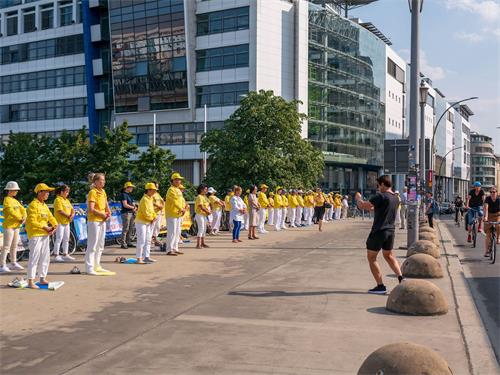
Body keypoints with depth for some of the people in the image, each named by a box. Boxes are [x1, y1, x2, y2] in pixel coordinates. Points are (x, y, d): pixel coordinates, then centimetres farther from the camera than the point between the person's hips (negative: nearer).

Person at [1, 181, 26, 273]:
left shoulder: (15, 201, 16)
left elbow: (22, 209, 8)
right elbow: (11, 212, -21)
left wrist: (24, 217, -11)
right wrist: (20, 219, -19)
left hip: (16, 226, 8)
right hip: (9, 226, -8)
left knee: (14, 245, 14)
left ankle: (13, 263, 23)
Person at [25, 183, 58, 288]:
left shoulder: (44, 206, 15)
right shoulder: (33, 205, -11)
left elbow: (51, 217, 17)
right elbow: (32, 222, -19)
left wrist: (55, 226, -2)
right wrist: (45, 228, -18)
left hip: (45, 234, 9)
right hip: (35, 234, -9)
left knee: (45, 257, 12)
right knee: (34, 257, -8)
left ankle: (42, 278, 23)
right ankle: (31, 281, -3)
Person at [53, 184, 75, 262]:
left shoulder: (67, 200, 16)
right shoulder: (58, 200, -10)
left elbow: (72, 209, 13)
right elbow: (60, 211, -20)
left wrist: (72, 215, -6)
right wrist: (68, 216, -18)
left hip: (67, 222, 9)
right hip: (60, 222, -9)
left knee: (66, 239, 12)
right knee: (59, 239, -7)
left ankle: (65, 255, 20)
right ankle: (56, 255, -3)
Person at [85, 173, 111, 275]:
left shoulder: (103, 192, 12)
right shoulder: (93, 192, -13)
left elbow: (106, 205, 20)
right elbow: (91, 209, -20)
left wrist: (108, 213, 2)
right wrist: (102, 214, -15)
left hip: (102, 221, 9)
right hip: (94, 220, -9)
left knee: (100, 245, 14)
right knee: (92, 245, -5)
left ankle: (97, 266, 23)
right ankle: (90, 268, -1)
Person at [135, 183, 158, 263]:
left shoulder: (151, 198, 11)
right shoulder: (145, 199, -18)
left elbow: (152, 209, 18)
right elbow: (146, 213, -22)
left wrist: (155, 217, 1)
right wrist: (152, 219, -8)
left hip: (148, 223, 10)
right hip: (141, 222, -10)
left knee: (148, 240, 12)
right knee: (141, 241, -8)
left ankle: (146, 257, 18)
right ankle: (139, 258, -4)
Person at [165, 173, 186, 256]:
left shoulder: (179, 190, 17)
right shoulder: (171, 190, -12)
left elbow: (182, 200, 14)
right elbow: (175, 201, -23)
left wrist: (184, 209, -3)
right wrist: (181, 209, -29)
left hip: (178, 214, 10)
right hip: (172, 214, -9)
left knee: (177, 232, 13)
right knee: (172, 232, -10)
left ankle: (175, 248, 21)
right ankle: (169, 250, -7)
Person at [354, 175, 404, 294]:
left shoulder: (381, 196, -18)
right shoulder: (395, 198, 8)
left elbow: (362, 206, -17)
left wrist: (358, 198, 2)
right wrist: (372, 208, 27)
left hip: (379, 231, -8)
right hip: (390, 231, 8)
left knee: (371, 258, 5)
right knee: (388, 255, 25)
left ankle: (380, 286, 3)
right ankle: (401, 278, 12)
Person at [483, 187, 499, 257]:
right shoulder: (487, 199, -17)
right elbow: (486, 208, -30)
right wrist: (485, 217, -46)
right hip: (489, 216, 0)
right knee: (488, 235, -2)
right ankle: (486, 251, 4)